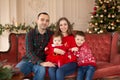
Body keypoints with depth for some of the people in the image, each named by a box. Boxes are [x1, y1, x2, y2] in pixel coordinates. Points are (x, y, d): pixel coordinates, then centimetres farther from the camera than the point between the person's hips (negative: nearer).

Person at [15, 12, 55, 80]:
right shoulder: (30, 34, -4)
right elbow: (29, 52, -14)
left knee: (42, 70, -34)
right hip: (28, 60, -1)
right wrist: (41, 63, -29)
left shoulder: (51, 34, 4)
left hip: (42, 61, 1)